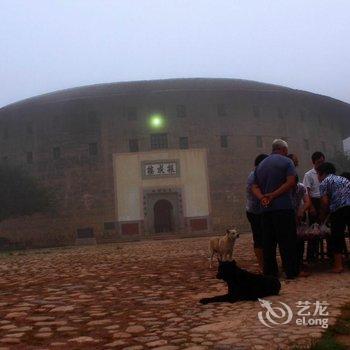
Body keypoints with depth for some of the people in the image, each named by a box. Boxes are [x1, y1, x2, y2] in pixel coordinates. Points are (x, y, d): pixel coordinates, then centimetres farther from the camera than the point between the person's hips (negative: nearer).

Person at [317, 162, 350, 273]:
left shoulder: (324, 182, 7)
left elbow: (325, 202, -3)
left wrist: (322, 217, 10)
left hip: (339, 209, -5)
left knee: (336, 237, 5)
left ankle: (338, 265, 5)